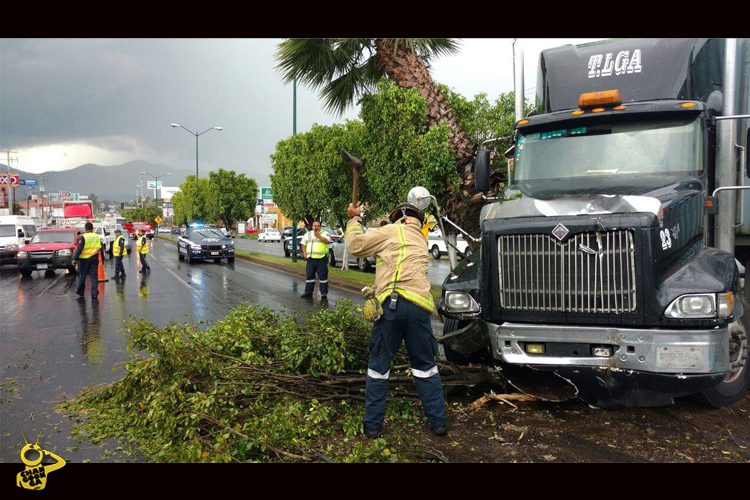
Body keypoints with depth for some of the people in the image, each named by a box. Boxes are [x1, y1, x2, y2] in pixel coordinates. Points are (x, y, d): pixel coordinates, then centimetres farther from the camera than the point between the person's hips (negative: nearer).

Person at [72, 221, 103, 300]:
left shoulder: (82, 237, -10)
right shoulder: (97, 237, 5)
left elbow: (79, 249, -14)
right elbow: (101, 247, 11)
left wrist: (75, 259, -10)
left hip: (84, 259, -3)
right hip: (94, 259, 3)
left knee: (82, 276, 13)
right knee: (94, 276, 3)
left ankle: (80, 291, 26)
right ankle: (94, 294, -2)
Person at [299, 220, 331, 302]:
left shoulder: (324, 234, 2)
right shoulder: (308, 234, 15)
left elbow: (327, 241, -17)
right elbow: (303, 244, 18)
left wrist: (318, 235, -18)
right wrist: (304, 253, 6)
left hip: (321, 259, -4)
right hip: (310, 259, 4)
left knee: (323, 276, -3)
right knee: (309, 276, 9)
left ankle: (324, 295, 0)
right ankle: (308, 293, 18)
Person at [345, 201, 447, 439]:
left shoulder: (392, 231, 8)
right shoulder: (420, 240, 28)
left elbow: (356, 245, 6)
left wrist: (354, 219, 19)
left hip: (392, 303, -4)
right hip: (420, 305, 5)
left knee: (378, 365, 7)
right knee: (425, 365, 16)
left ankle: (372, 426, 12)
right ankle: (438, 422, 18)